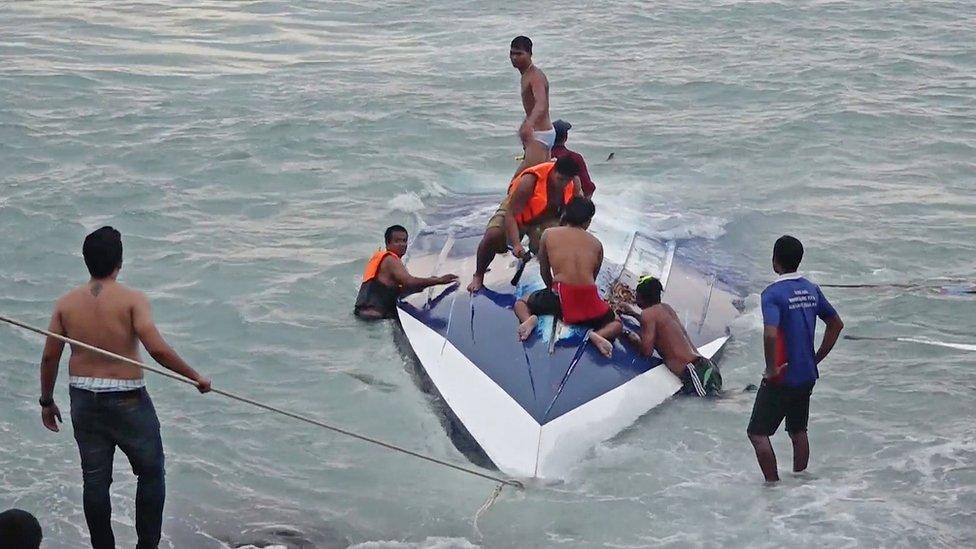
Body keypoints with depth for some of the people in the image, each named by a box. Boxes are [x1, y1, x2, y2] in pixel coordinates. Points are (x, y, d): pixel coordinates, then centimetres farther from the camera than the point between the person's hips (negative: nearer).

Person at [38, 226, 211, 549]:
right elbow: (157, 349, -23)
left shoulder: (66, 304, 1)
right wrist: (196, 377, -13)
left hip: (83, 400, 4)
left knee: (95, 480, 11)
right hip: (126, 400, -4)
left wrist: (47, 401, 15)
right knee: (151, 472, 13)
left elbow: (49, 357, 3)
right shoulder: (132, 300, -13)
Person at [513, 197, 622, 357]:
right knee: (616, 324, 27)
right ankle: (596, 335, -8)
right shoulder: (596, 243, 13)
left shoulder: (549, 234, 10)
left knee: (521, 304, 26)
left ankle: (529, 319, -10)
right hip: (589, 303, 0)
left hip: (560, 298, 0)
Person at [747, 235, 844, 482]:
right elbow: (836, 324, 15)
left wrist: (771, 369, -19)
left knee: (757, 433, 2)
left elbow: (770, 334, -32)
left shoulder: (773, 293, -18)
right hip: (807, 376, 7)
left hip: (782, 378, -7)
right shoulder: (811, 290, 5)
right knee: (798, 431, 20)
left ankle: (773, 485, 1)